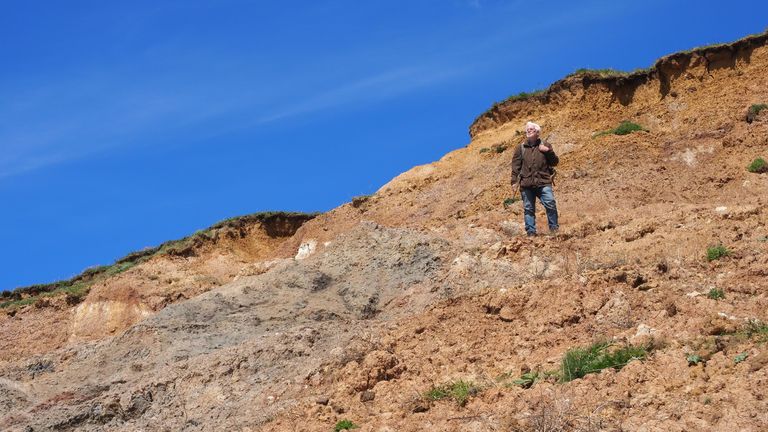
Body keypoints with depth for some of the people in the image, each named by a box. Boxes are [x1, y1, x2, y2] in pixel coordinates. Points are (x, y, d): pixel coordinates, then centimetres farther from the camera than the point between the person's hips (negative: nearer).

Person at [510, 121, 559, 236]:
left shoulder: (545, 146, 10)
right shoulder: (521, 148, 11)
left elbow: (555, 162, 8)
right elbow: (515, 165, 9)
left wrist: (549, 152, -9)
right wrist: (514, 180, 1)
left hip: (543, 182, -1)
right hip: (526, 184, 1)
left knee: (550, 204, -14)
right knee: (528, 209, 3)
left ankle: (554, 227, -1)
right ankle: (531, 231, 10)